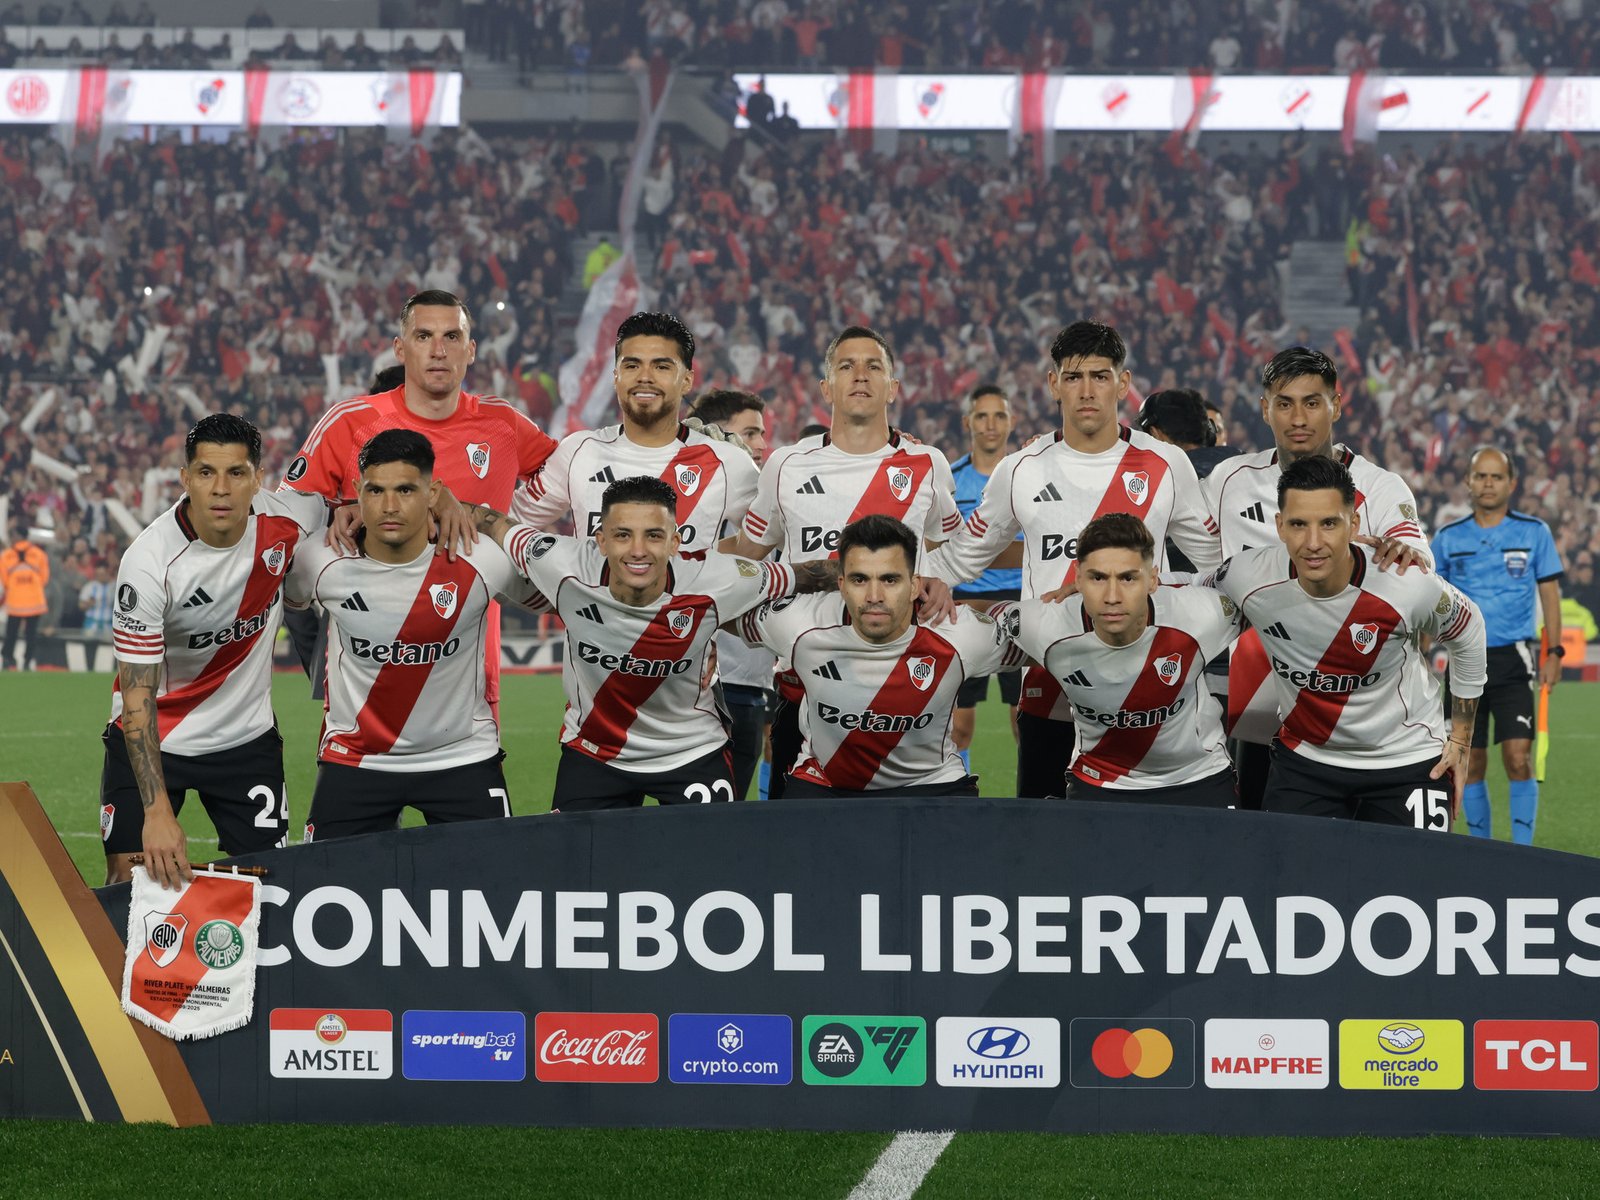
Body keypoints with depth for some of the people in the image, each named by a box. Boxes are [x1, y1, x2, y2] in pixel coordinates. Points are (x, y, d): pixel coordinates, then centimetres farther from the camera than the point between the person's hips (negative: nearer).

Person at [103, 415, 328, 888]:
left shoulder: (286, 520, -15)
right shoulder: (149, 562, -26)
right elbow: (138, 696, -24)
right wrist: (157, 810, -32)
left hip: (248, 737, 3)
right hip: (154, 738, -3)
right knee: (131, 881, -9)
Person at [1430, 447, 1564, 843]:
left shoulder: (1534, 532, 2)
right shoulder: (1448, 538, 6)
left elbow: (1549, 592, 5)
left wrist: (1553, 653, -2)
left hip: (1513, 661, -2)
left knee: (1518, 758, -12)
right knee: (1470, 763, 4)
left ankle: (1522, 849, -5)